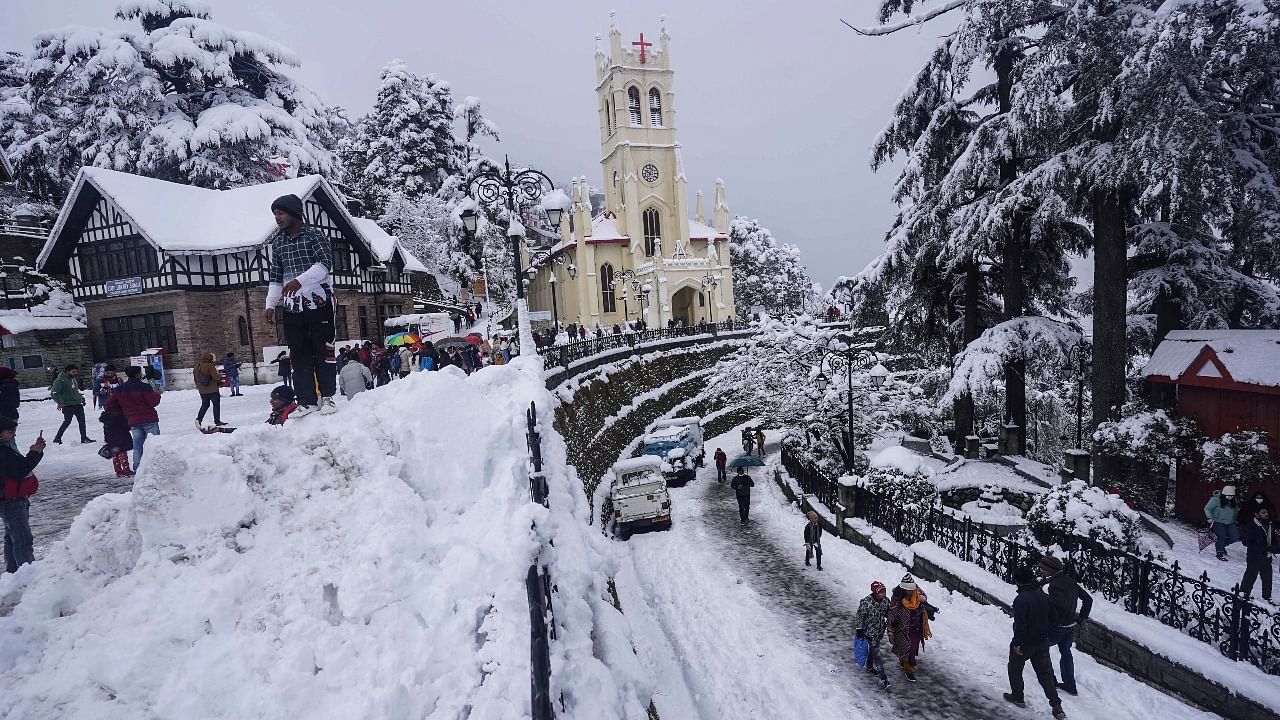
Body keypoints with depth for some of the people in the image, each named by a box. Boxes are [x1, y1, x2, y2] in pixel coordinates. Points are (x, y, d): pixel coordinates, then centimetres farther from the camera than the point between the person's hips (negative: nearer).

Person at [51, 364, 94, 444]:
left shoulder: (74, 379, 16)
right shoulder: (60, 380, -9)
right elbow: (54, 393, -13)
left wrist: (81, 398, 20)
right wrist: (60, 402, -21)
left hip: (78, 404, 8)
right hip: (68, 405, -8)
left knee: (82, 421, 7)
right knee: (67, 421, -7)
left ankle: (84, 438, 14)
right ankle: (57, 439, 5)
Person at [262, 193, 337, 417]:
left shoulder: (314, 234, 0)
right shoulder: (277, 242, 16)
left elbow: (325, 263, -14)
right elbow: (275, 277, 19)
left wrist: (299, 280, -25)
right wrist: (270, 304, 10)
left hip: (319, 301, -5)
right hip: (292, 306, 5)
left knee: (323, 350, -3)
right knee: (299, 353, 2)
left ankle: (327, 397, 6)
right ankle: (307, 401, 6)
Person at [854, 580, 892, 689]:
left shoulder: (886, 600, -10)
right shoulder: (866, 602, -27)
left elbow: (888, 613, 10)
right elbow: (860, 616, -17)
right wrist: (859, 629, -14)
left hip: (880, 631, 6)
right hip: (869, 632, -6)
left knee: (873, 649, 25)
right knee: (876, 653, -6)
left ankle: (869, 667, 47)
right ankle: (883, 678, 0)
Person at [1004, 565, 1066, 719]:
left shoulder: (1021, 599, -26)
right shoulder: (1044, 596, -2)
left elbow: (1020, 624, -26)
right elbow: (1050, 618, 9)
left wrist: (1017, 643, -16)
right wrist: (1045, 635, 19)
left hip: (1025, 643, -6)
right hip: (1042, 643, 6)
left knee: (1015, 669, 16)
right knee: (1045, 673, 15)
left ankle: (1017, 697, 26)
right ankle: (1056, 705, 10)